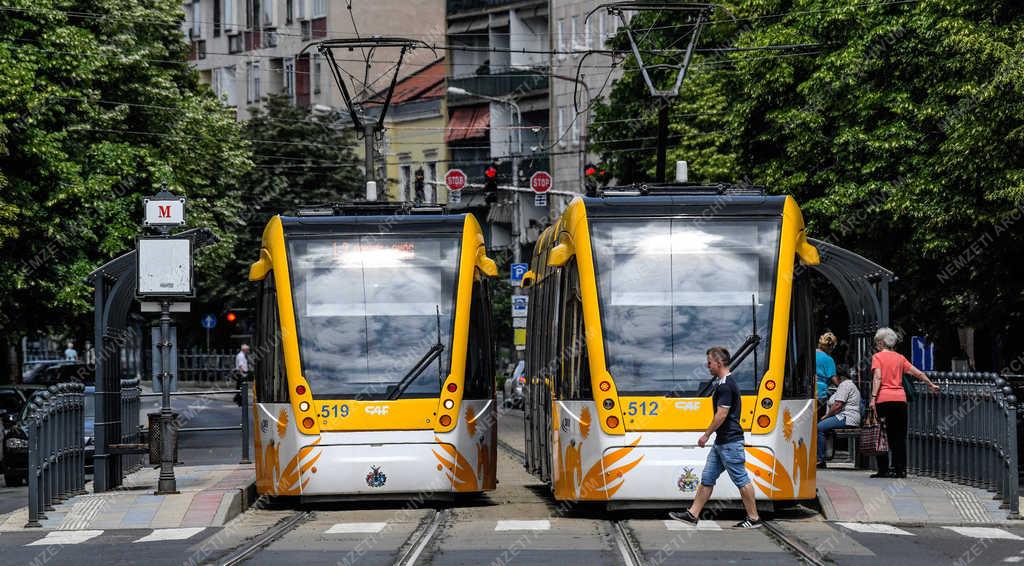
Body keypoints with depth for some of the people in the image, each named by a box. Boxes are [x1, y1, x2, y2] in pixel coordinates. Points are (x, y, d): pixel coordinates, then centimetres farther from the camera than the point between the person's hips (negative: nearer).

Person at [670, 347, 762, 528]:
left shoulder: (725, 386, -18)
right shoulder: (724, 383, 14)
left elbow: (722, 414, -21)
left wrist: (706, 435, -13)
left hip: (730, 442, -11)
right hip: (721, 442, 11)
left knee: (741, 479, -3)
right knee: (707, 478, 11)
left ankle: (754, 518, 4)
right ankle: (692, 514, 14)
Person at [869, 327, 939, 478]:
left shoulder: (877, 357, 1)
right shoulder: (899, 358, 14)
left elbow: (878, 377, -12)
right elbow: (918, 373, 17)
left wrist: (873, 397, -17)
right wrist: (931, 385, 30)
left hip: (883, 399, -4)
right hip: (900, 398, 4)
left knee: (881, 436, 2)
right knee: (899, 436, 9)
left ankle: (883, 470, -1)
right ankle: (900, 469, 7)